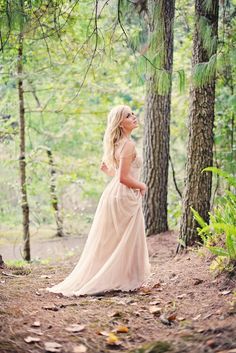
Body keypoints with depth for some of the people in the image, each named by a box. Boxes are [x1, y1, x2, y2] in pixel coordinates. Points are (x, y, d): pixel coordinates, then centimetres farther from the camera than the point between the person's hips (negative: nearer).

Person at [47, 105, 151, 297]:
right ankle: (124, 280, 10)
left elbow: (104, 167, 23)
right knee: (126, 241, 2)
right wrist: (141, 186, -8)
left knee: (108, 241, 15)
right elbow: (124, 178, -22)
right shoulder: (128, 145, -18)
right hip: (126, 196, -9)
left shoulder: (116, 144, 10)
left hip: (112, 193, 9)